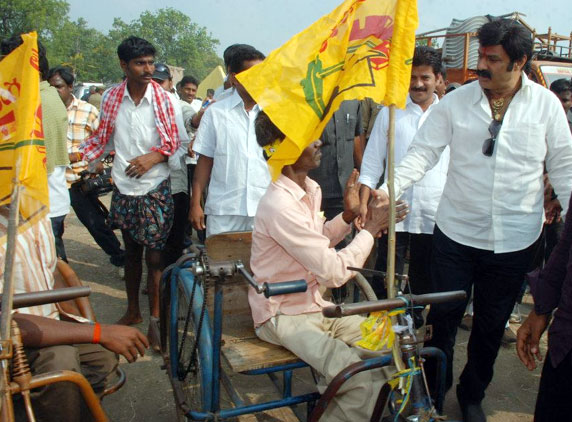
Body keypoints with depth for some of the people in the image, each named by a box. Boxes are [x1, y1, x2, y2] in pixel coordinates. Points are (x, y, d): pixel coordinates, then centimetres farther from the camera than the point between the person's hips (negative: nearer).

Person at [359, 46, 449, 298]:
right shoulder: (390, 113, 5)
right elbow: (372, 162, 5)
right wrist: (363, 203, -4)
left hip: (433, 216, 1)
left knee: (424, 282, 14)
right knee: (384, 281, 0)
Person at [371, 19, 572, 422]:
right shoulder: (455, 102, -4)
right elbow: (421, 154, -9)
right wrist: (387, 191, -24)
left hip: (514, 240, 1)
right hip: (456, 234, -1)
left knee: (492, 326, 16)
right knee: (443, 318, 9)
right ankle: (432, 389, 35)